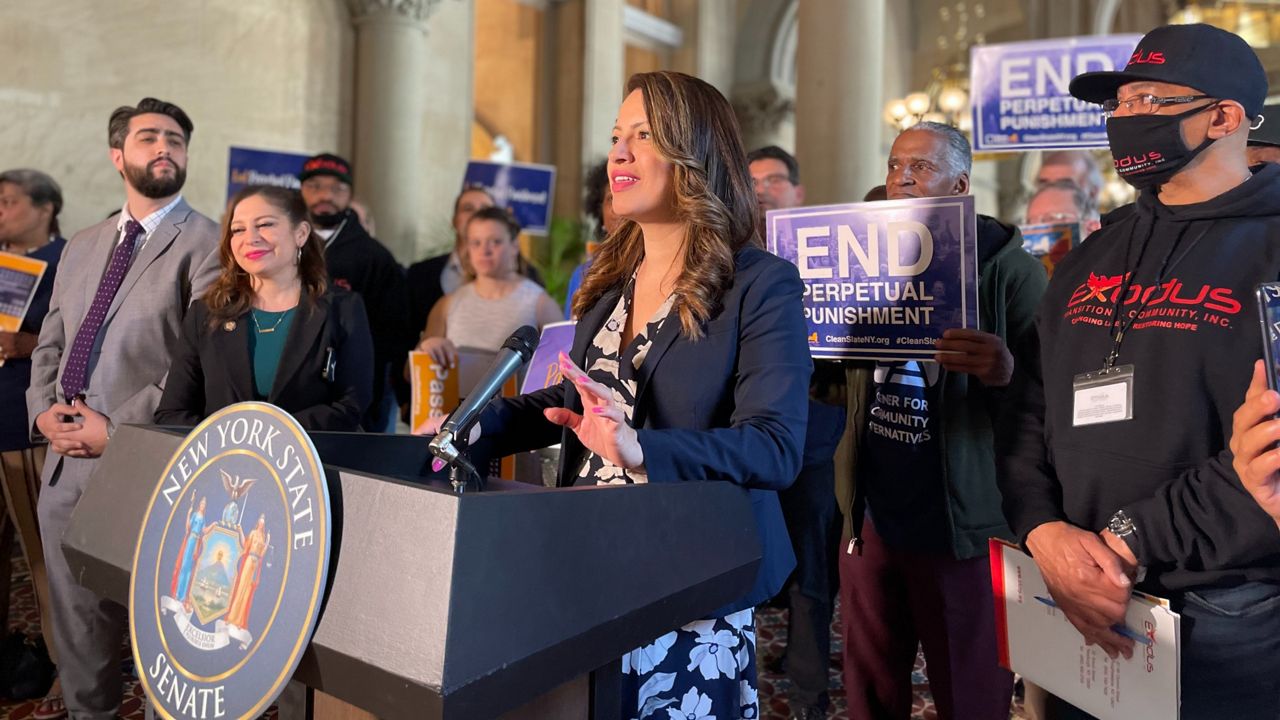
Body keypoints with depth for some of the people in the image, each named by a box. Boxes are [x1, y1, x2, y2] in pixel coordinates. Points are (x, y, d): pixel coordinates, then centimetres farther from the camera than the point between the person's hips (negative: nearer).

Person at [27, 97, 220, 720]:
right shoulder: (82, 247, 17)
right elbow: (49, 346, 19)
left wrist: (118, 428, -17)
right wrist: (44, 411, 0)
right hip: (65, 464, 6)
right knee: (77, 627, 17)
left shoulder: (205, 245, -6)